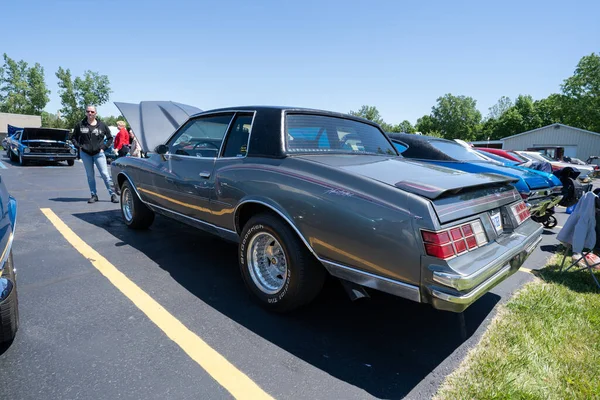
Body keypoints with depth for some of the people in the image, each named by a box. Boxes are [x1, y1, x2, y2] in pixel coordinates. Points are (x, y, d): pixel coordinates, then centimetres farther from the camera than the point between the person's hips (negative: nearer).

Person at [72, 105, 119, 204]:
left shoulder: (102, 125, 1)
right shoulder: (80, 125, 4)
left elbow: (110, 138, 10)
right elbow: (74, 137, 14)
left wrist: (104, 147, -1)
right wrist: (78, 146, -1)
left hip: (98, 153, -2)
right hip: (85, 154, 2)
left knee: (105, 174, -7)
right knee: (90, 176, 8)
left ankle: (113, 194, -3)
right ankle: (94, 195, 15)